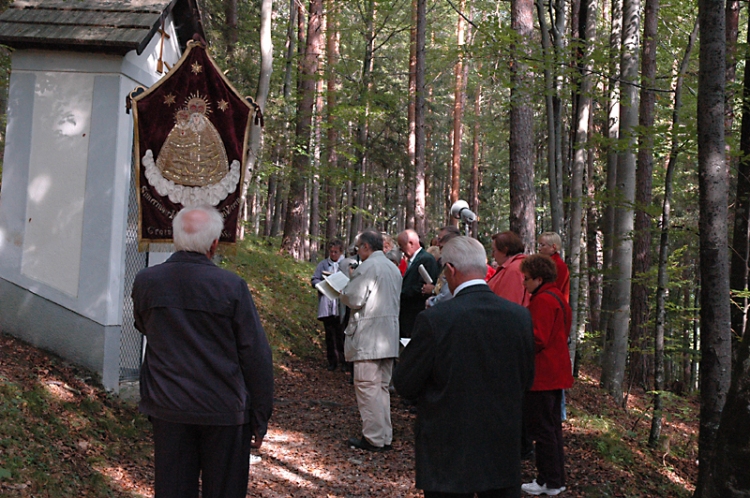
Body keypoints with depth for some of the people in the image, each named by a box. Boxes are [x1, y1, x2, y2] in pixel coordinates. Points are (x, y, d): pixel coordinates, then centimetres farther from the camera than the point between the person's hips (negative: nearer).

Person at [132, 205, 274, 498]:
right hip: (224, 413, -3)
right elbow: (256, 357, -11)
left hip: (168, 410, 3)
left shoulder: (145, 282, -5)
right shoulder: (232, 287, -15)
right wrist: (260, 419, -1)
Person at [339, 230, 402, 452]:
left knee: (367, 387, -3)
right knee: (382, 387, 14)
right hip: (389, 337, 9)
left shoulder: (367, 267, -12)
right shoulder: (394, 268, 15)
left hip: (368, 337, -9)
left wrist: (342, 292, 4)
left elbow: (354, 299, -17)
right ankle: (385, 437, 19)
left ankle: (374, 439, -1)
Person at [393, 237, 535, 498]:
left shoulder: (434, 320, -19)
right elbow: (525, 381, 7)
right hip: (504, 456, 4)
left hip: (449, 458, -3)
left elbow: (404, 385, -9)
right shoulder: (520, 316, -5)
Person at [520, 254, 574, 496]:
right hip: (556, 373, 10)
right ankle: (557, 478, 23)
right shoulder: (557, 297, 15)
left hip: (542, 375, -10)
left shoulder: (543, 300, -18)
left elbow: (536, 340, -22)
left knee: (542, 428, -1)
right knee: (552, 427, 16)